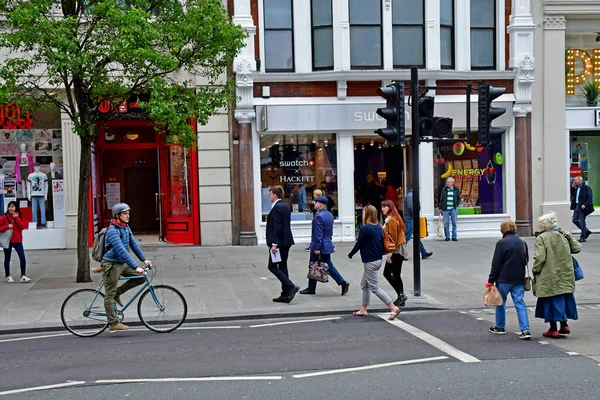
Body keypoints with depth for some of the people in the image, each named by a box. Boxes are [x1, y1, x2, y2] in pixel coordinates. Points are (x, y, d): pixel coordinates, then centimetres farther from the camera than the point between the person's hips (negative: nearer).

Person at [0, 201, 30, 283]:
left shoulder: (19, 217, 5)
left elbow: (24, 226, -8)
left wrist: (16, 218, -13)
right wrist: (7, 226, -19)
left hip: (18, 241, 2)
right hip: (8, 241, -2)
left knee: (22, 258, -9)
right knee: (7, 259, 10)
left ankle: (23, 276, -3)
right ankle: (8, 276, 24)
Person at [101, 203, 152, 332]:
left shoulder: (126, 227, 7)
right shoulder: (112, 231, -21)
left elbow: (133, 244, 14)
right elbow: (121, 251, -29)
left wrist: (144, 259, 7)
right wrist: (135, 267, -32)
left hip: (122, 264, 9)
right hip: (111, 264, -9)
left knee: (141, 277, -1)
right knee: (109, 295, -2)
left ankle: (118, 293, 11)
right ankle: (113, 324, 1)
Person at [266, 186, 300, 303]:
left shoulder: (277, 207, -15)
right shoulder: (286, 206, 14)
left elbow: (277, 226, -21)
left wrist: (274, 244, -22)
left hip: (279, 242, -10)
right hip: (286, 241, 10)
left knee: (272, 266, -3)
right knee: (282, 267, 12)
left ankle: (290, 286, -14)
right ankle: (285, 295, 13)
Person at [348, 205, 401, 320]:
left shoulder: (364, 228, -18)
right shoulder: (379, 227, 5)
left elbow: (359, 244, -12)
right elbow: (381, 243, 12)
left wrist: (350, 254, 4)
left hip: (370, 262, -9)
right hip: (378, 260, 9)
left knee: (374, 287, -5)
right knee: (364, 284, 20)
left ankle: (393, 308, -13)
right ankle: (363, 310, 27)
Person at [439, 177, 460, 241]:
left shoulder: (456, 190, 6)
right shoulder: (444, 190, 6)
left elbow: (459, 198, 14)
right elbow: (441, 199, 8)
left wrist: (457, 204, 0)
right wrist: (440, 208, 6)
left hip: (453, 209, 0)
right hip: (445, 209, 0)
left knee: (454, 223, 2)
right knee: (446, 223, -1)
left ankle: (454, 236, 8)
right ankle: (447, 236, 6)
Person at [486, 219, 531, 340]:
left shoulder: (501, 243, -12)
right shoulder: (522, 242, 6)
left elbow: (496, 263, -11)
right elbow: (526, 261, 15)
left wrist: (491, 280, -7)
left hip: (504, 278, -4)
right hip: (519, 279, 4)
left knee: (501, 302, 13)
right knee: (520, 303, 3)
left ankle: (500, 327, 24)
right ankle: (525, 330, -8)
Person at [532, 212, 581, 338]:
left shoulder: (541, 238, -13)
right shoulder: (564, 235, 4)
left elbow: (540, 258, -19)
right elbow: (577, 248, 11)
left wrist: (535, 270, -4)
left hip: (549, 278, -5)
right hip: (565, 276, 5)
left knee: (551, 302, 3)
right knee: (563, 299, 18)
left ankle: (553, 329, 8)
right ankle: (564, 325, 20)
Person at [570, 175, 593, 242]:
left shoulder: (586, 187, -9)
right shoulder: (576, 188, 13)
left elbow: (589, 197, -15)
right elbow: (572, 195, 15)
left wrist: (585, 205, -24)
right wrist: (572, 187, 5)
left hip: (582, 207, -8)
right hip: (576, 206, 8)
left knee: (581, 221, -5)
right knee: (575, 220, 8)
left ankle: (583, 237, 4)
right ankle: (586, 231, 23)